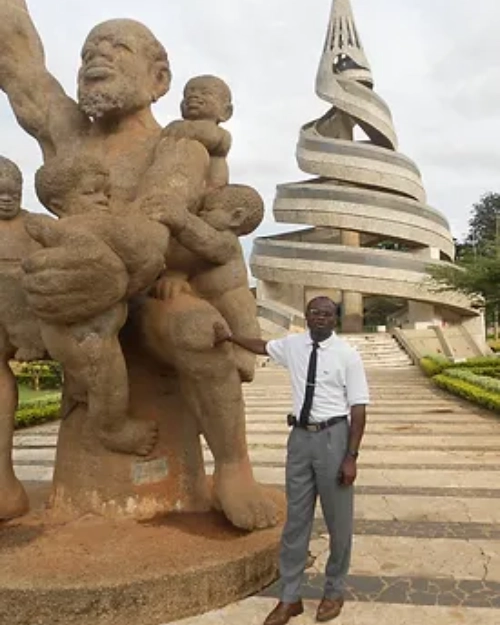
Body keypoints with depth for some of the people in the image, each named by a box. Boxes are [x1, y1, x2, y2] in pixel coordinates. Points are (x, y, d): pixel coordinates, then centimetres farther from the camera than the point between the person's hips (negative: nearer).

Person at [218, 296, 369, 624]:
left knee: (338, 520, 11)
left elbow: (358, 408, -11)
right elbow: (262, 346, 25)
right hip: (300, 436, 4)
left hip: (333, 437, -4)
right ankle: (290, 598, 28)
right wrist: (230, 337, 32)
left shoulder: (347, 355, -10)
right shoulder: (293, 345, 3)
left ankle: (334, 592, 34)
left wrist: (351, 456, -14)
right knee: (296, 518, 13)